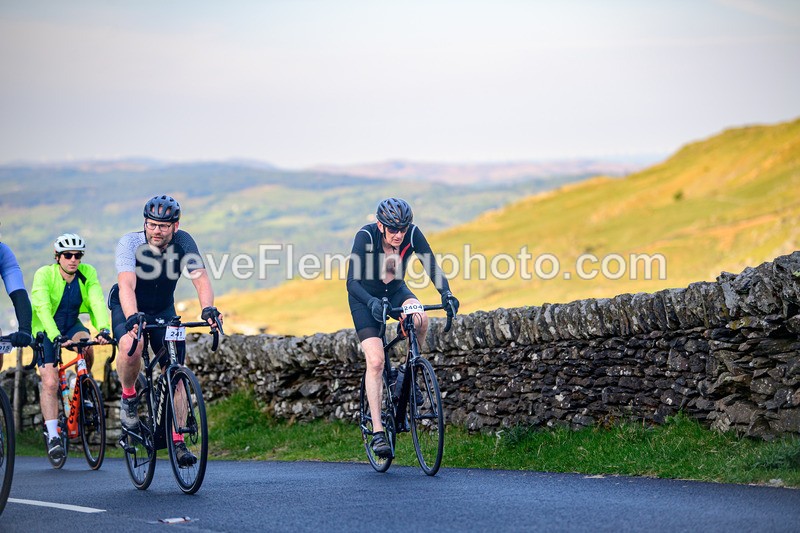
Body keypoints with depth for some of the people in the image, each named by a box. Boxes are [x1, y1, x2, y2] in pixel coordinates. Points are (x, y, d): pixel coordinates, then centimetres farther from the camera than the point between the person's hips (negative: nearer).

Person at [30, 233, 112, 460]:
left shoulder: (87, 273, -14)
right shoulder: (44, 275, -22)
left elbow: (98, 302, -25)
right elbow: (42, 308, -33)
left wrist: (104, 329, -43)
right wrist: (56, 336, -47)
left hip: (72, 325, 2)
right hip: (46, 330, -2)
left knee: (86, 345, -31)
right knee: (50, 383, -16)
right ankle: (52, 436, -11)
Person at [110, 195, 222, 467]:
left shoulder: (182, 242, -20)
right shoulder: (130, 243, -27)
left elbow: (200, 278, -30)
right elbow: (127, 284, -41)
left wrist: (208, 308, -49)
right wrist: (133, 317, -59)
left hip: (163, 309, 3)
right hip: (129, 308, -3)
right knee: (131, 348, -34)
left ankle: (177, 441, -3)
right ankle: (128, 397, -5)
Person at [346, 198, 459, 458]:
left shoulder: (412, 234, -22)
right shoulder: (365, 236, -30)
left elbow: (432, 267, -24)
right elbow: (352, 282, -34)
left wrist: (446, 294, -43)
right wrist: (372, 302, -52)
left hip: (395, 291, 3)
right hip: (365, 297, -2)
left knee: (420, 319, -32)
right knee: (375, 361, -17)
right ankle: (377, 432, -16)